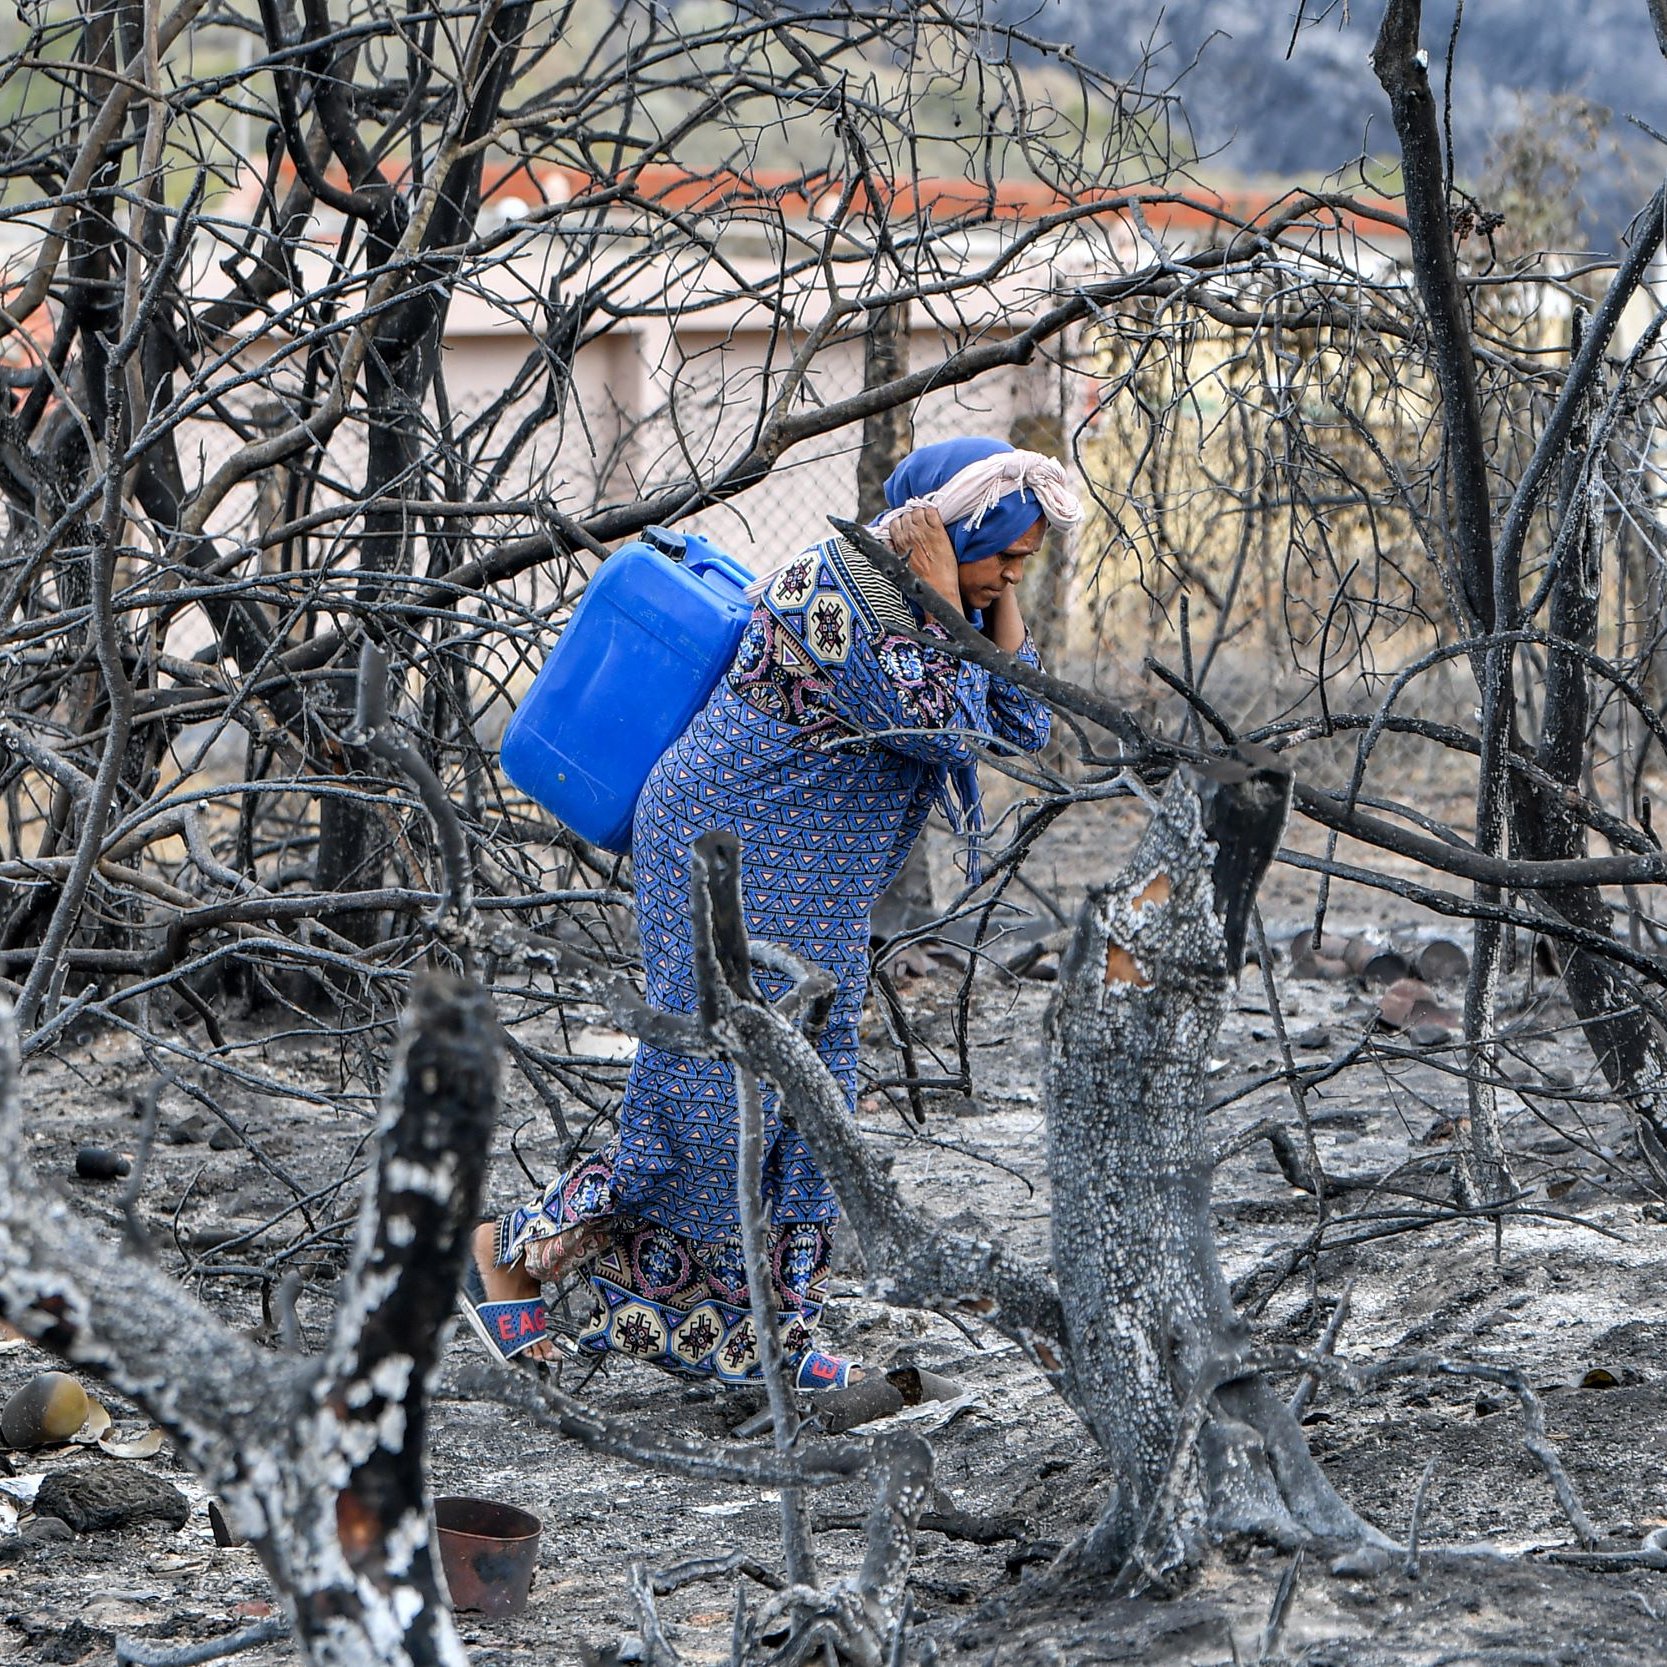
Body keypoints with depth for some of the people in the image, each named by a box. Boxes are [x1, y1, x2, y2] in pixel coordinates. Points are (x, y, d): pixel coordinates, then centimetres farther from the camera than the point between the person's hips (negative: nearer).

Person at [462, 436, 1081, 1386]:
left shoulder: (923, 596, 5)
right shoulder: (822, 597, -23)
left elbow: (1022, 723, 1)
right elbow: (941, 728, -25)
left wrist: (997, 598, -7)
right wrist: (944, 602, -22)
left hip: (818, 899, 9)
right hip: (731, 858, -9)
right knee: (719, 1098, -9)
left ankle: (755, 1332, 16)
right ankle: (512, 1250, 5)